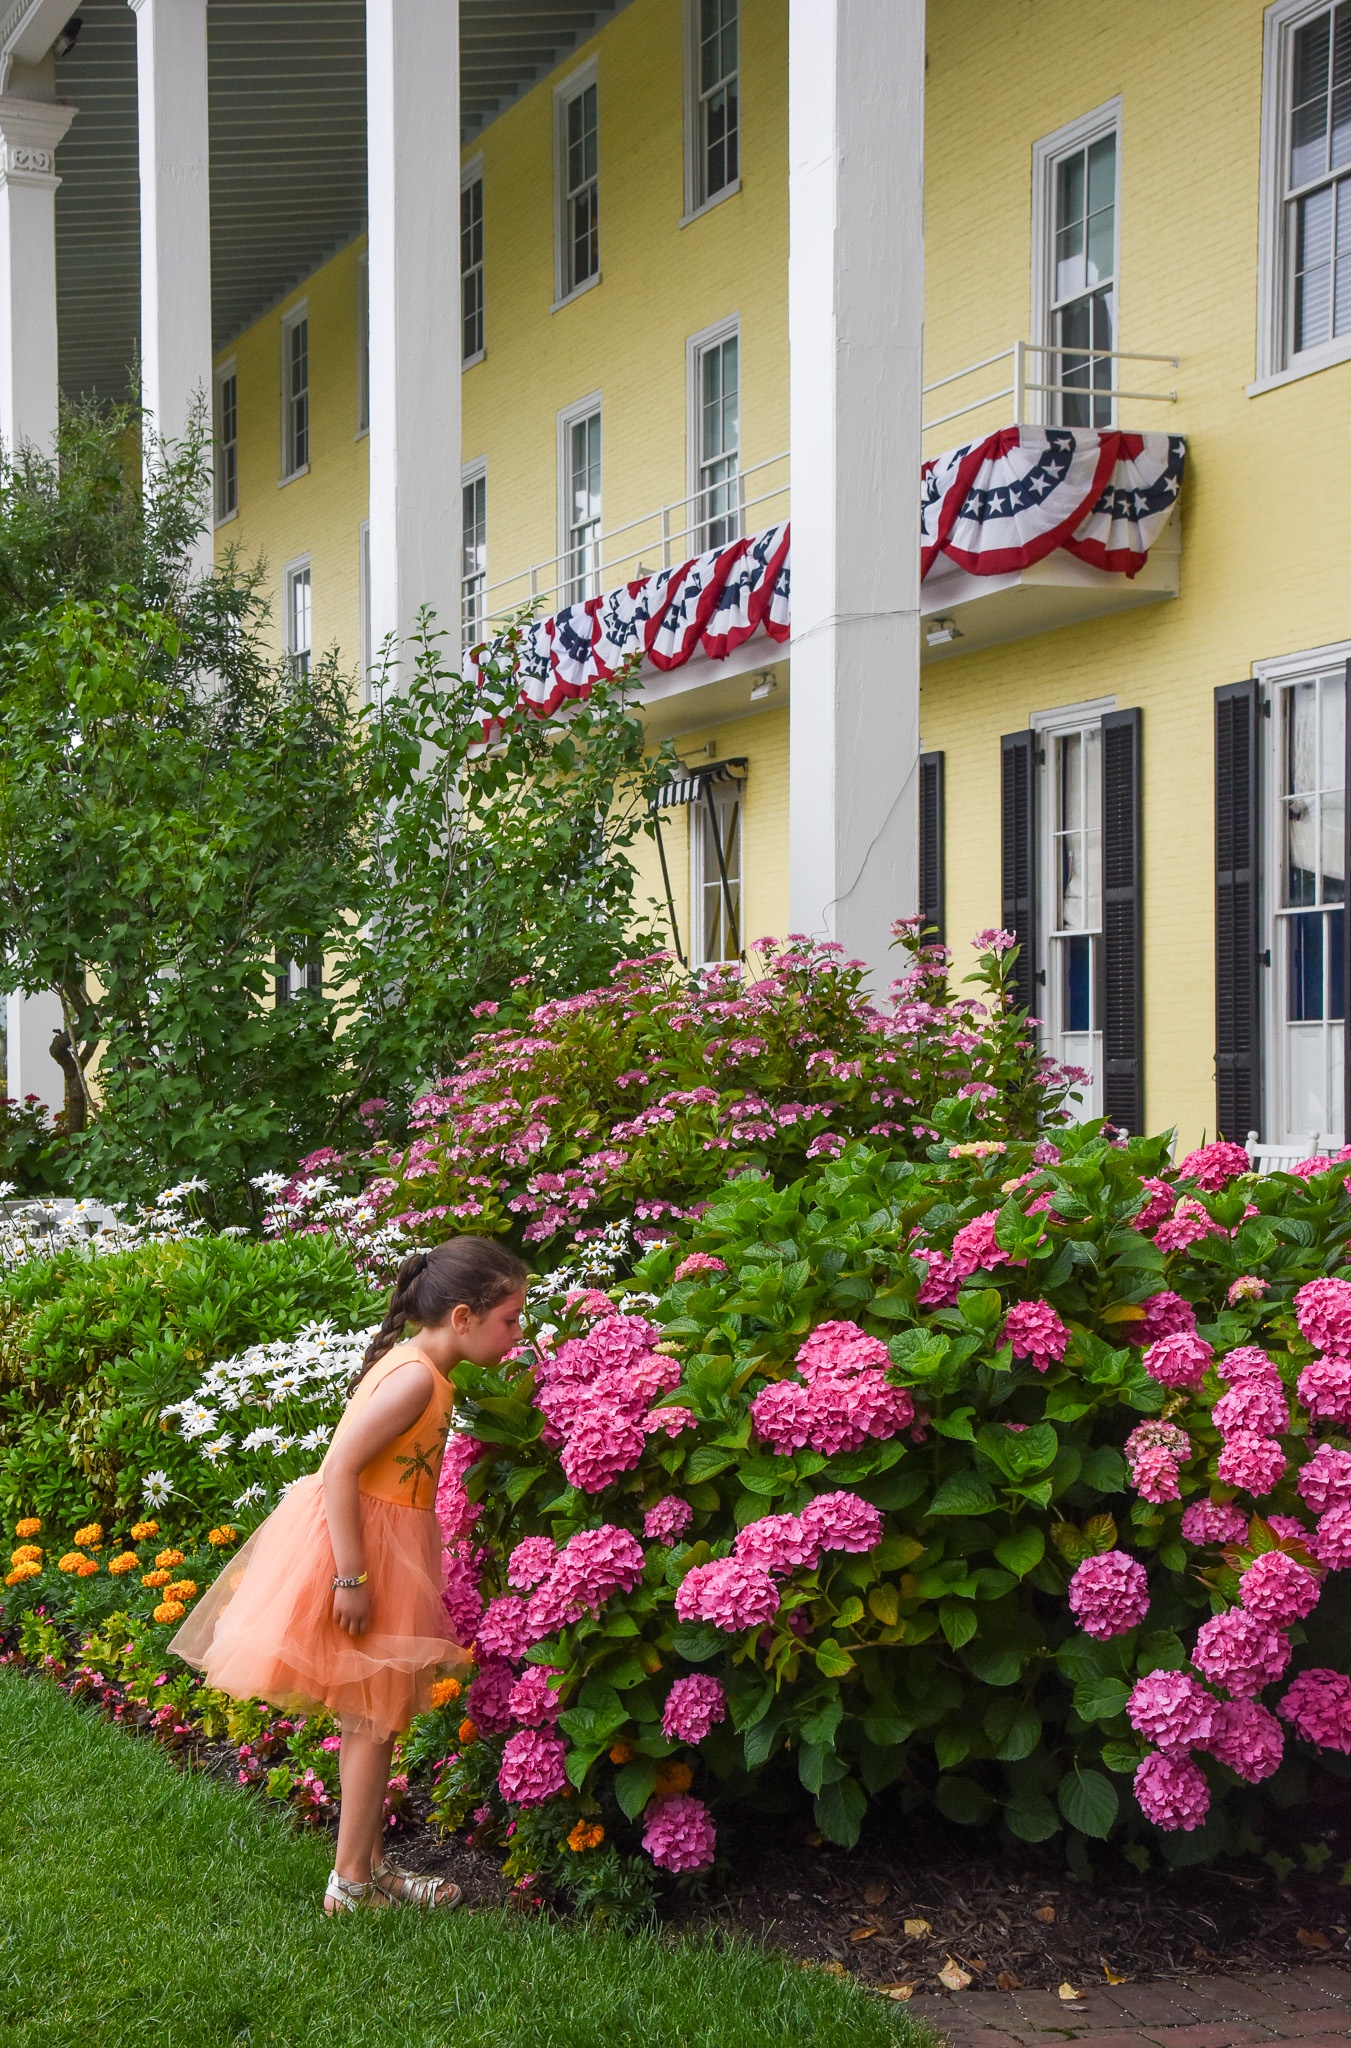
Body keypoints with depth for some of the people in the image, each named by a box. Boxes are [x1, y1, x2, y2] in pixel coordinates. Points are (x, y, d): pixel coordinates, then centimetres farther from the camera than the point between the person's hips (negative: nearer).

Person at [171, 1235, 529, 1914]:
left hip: (380, 1548, 10)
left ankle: (369, 1865, 28)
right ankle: (351, 1883, 12)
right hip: (355, 1548, -10)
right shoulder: (416, 1377, -22)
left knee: (372, 1717, 17)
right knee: (372, 1720, 2)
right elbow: (340, 1468, -26)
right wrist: (351, 1577, -25)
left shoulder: (419, 1367, 7)